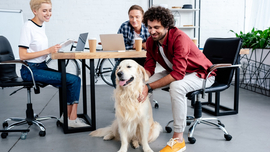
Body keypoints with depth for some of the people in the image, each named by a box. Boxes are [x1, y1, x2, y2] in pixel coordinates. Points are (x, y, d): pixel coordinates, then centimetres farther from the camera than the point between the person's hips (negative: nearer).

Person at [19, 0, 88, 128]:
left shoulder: (42, 25, 12)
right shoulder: (28, 27, -12)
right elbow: (23, 55, -17)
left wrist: (53, 50, 0)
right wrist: (48, 51, -19)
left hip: (42, 67, 8)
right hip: (31, 70, -8)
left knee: (74, 80, -9)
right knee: (73, 80, -18)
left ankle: (67, 117, -1)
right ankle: (72, 119, -5)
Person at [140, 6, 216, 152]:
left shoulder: (179, 38, -31)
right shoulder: (150, 41, -8)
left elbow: (178, 73, -38)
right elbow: (149, 68, -5)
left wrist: (149, 87, -41)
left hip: (201, 73, -7)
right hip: (174, 72, 8)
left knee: (176, 86, -38)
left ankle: (178, 139, -26)